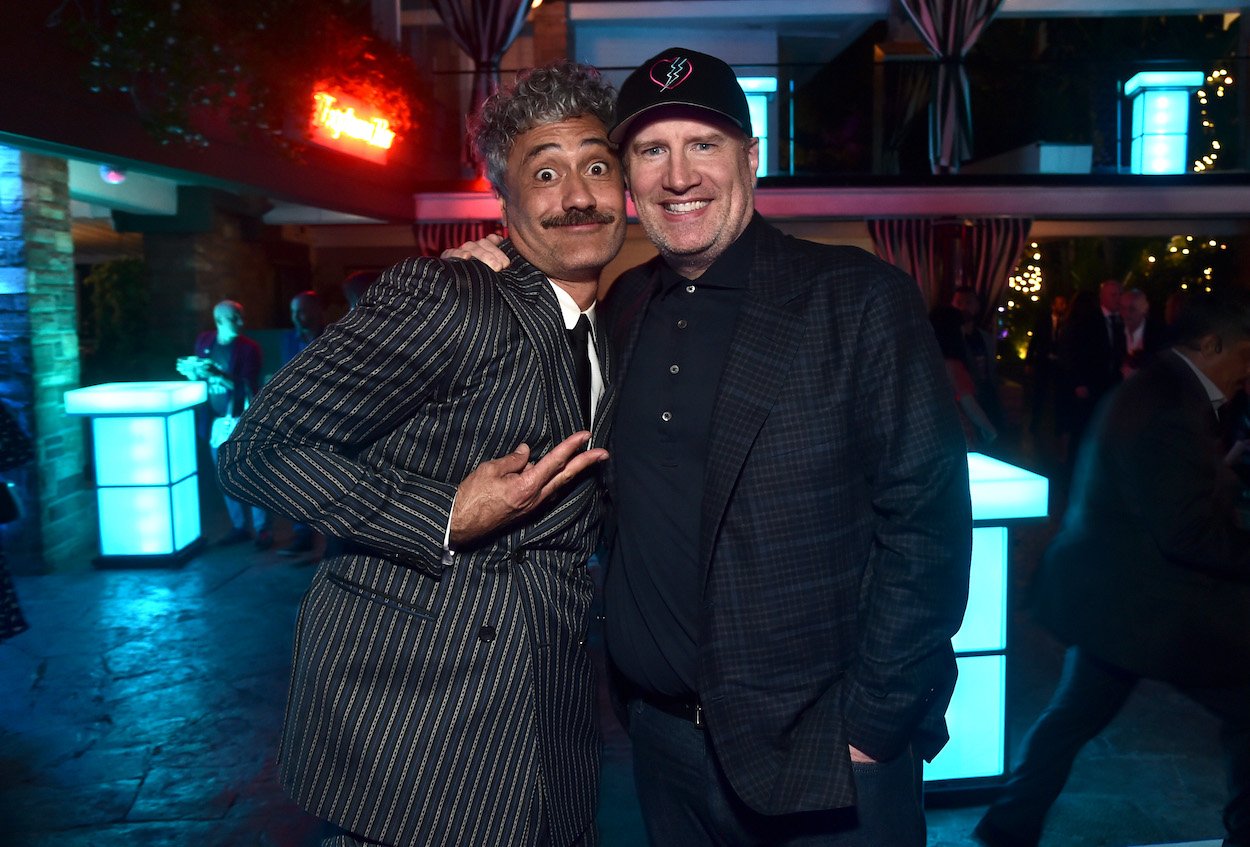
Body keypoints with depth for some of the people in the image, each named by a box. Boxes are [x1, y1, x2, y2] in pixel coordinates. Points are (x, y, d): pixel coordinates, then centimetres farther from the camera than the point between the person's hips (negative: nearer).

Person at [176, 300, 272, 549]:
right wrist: (191, 371, -5)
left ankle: (262, 529, 1)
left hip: (241, 420, -5)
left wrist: (216, 374, -26)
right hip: (215, 421, 5)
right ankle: (239, 528, 20)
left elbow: (246, 386, -16)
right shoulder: (204, 341, 5)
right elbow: (198, 376, 18)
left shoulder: (249, 347, -9)